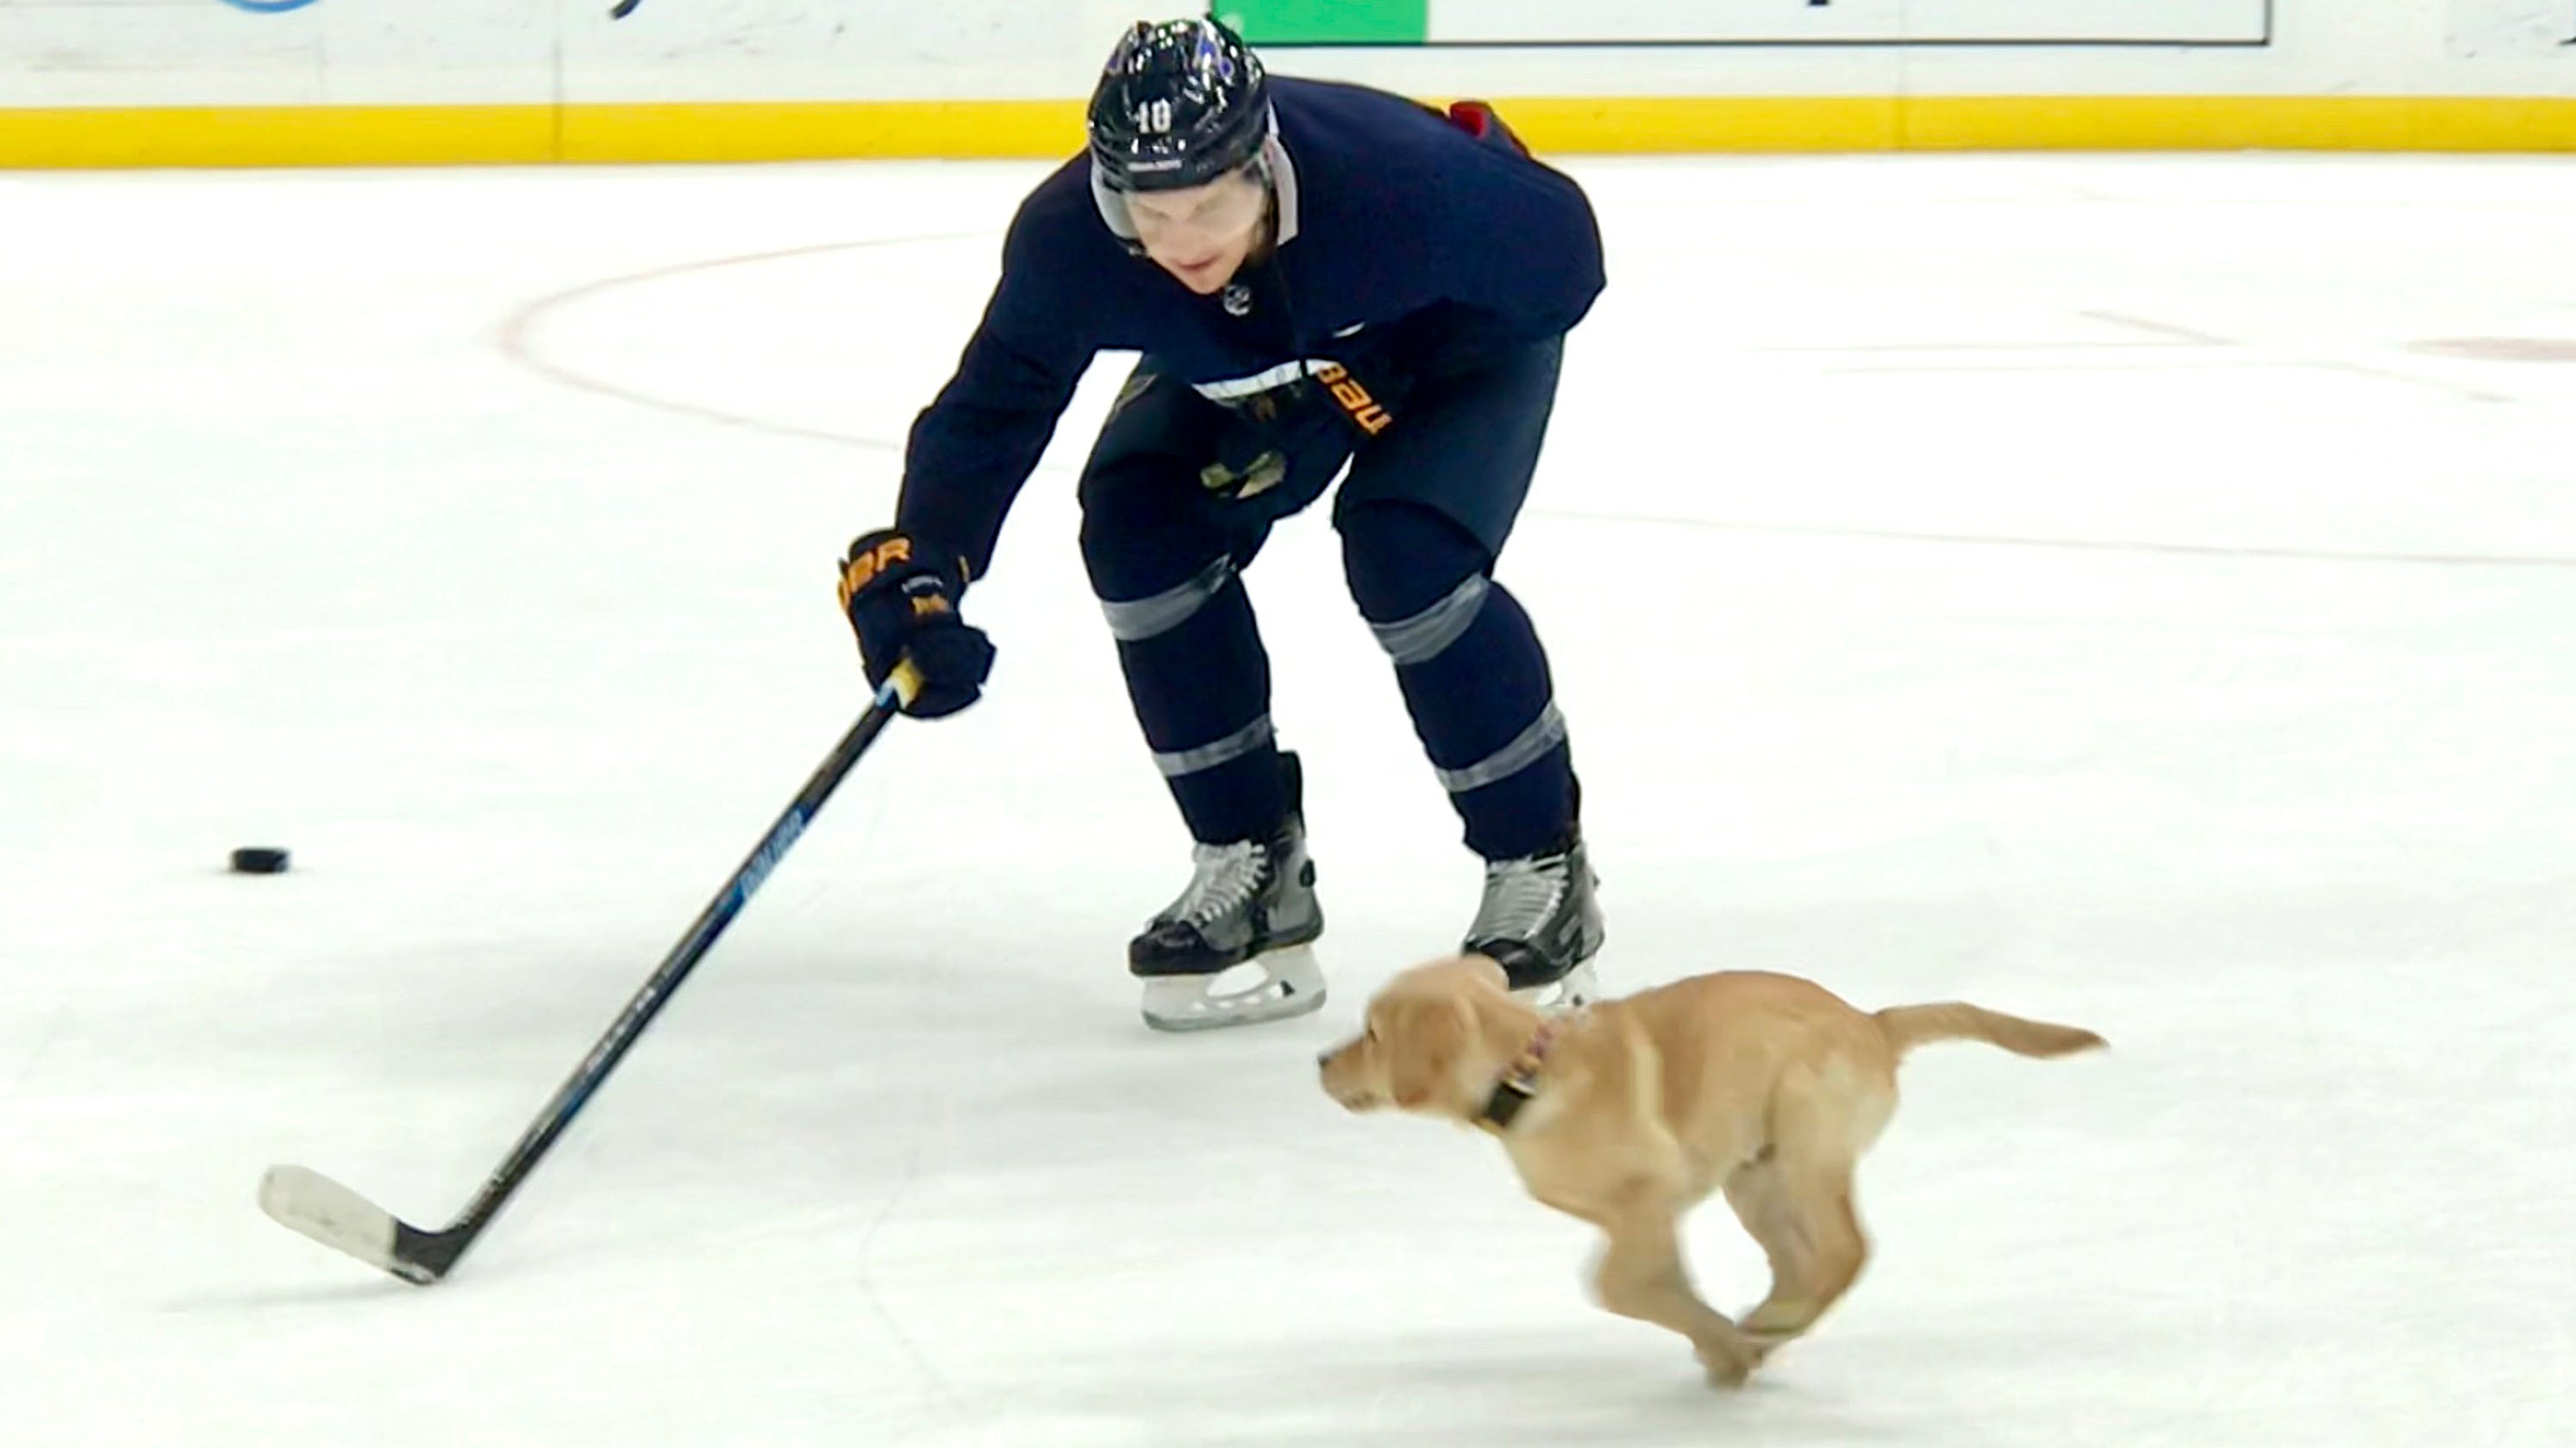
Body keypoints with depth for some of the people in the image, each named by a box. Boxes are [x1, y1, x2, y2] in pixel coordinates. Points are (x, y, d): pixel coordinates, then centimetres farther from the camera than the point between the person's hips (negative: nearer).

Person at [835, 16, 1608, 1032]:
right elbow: (992, 405, -26)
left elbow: (1564, 253, -27)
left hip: (1467, 335, -4)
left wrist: (1375, 390, -29)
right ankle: (1251, 868, 1)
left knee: (1410, 558, -26)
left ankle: (1543, 876, -6)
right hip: (1251, 362, 5)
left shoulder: (1398, 178, -43)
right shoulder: (1068, 238, -33)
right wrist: (917, 566, -43)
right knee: (1142, 531, -15)